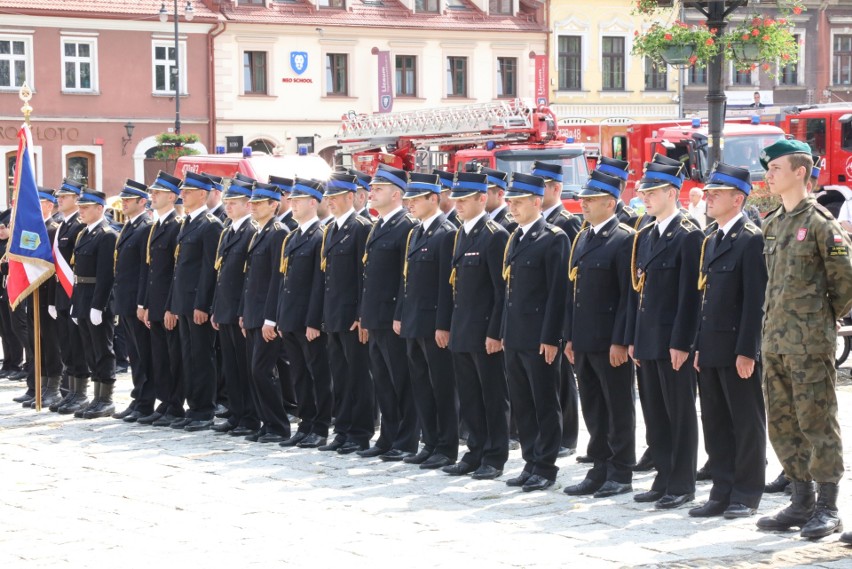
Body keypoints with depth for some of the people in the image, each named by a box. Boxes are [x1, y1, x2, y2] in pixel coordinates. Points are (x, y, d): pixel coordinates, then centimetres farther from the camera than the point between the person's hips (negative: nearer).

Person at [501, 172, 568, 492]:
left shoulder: (554, 238, -10)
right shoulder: (515, 238, 15)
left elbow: (558, 291, -14)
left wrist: (550, 338, -17)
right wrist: (505, 332, 15)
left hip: (539, 338, -8)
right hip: (514, 337, 8)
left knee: (545, 405, 1)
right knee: (522, 405, 12)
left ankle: (546, 467, 7)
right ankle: (531, 463, 20)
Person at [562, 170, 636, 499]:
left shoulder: (624, 240, -11)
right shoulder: (581, 239, 14)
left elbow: (629, 295, -14)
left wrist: (620, 341, -17)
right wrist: (569, 337, 13)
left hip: (610, 342, -8)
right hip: (583, 341, 8)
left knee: (618, 409, 2)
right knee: (592, 409, 12)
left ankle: (621, 474, 8)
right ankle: (600, 471, 20)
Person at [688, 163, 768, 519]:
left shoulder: (751, 239, -11)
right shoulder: (710, 240, 15)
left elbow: (755, 299, -15)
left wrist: (746, 351, -18)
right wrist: (699, 346, 14)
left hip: (737, 348, -8)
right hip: (711, 350, 8)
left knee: (746, 422, 2)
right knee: (715, 423, 11)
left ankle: (746, 494, 9)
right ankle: (723, 492, 18)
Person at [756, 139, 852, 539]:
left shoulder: (820, 223, -10)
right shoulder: (772, 225, 12)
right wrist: (776, 326, 14)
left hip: (810, 345, -8)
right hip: (775, 341, 8)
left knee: (818, 424, -2)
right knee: (783, 426, 11)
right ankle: (802, 503, 20)